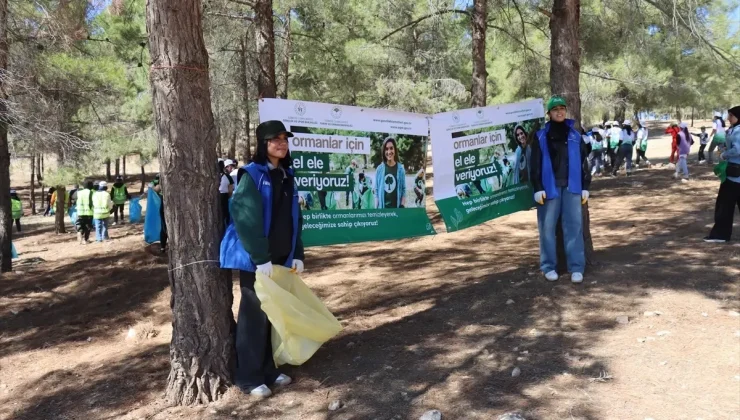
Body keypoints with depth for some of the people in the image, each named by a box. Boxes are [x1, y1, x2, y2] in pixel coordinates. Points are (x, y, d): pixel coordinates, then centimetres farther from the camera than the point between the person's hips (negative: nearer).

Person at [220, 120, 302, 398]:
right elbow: (246, 220, -18)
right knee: (255, 315, 0)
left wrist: (297, 254, 9)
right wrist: (260, 258, -21)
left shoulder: (287, 175, 10)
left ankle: (268, 370, 26)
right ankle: (248, 378, 13)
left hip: (281, 258, 7)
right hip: (255, 259, -7)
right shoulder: (252, 175, -11)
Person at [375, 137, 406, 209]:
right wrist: (376, 208, 0)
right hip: (382, 208, 0)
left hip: (397, 208, 0)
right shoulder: (379, 169, 4)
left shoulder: (401, 169, 2)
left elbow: (403, 190, 3)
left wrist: (402, 206, -7)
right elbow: (376, 191, 6)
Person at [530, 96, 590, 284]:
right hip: (550, 187, -2)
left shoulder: (575, 136, 11)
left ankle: (576, 267, 4)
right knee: (547, 227, 0)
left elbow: (583, 162, 12)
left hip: (572, 187, 2)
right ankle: (549, 266, 10)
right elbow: (535, 164, -1)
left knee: (574, 226, 0)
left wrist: (585, 187, 7)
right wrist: (538, 188, -8)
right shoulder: (541, 137, 3)